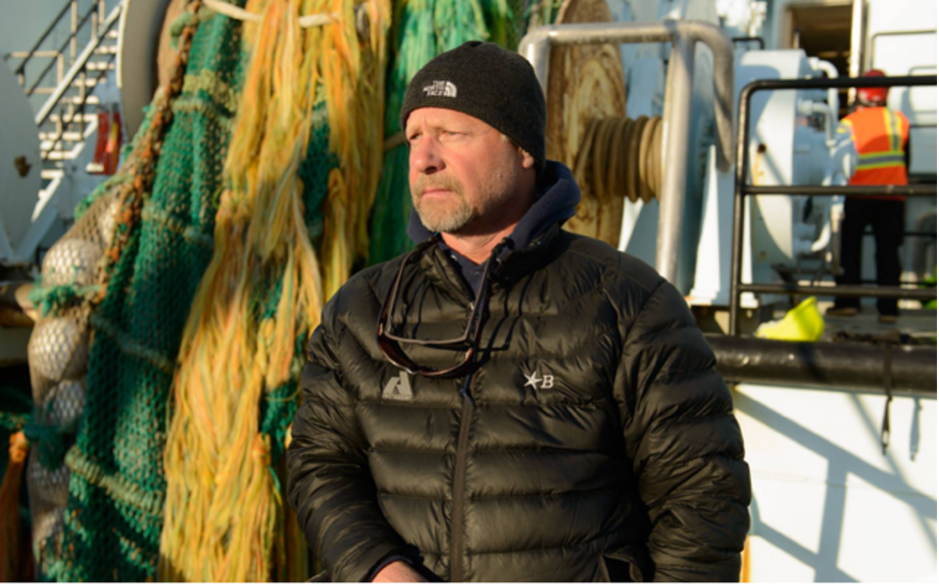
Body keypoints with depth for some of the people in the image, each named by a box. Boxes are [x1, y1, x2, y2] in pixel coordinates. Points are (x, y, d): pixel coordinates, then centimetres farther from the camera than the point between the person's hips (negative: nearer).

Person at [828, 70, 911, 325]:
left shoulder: (848, 124, -1)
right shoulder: (899, 121, 6)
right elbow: (906, 160, 16)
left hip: (857, 196, -2)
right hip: (892, 196, 2)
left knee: (849, 249, 9)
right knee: (888, 251, 7)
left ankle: (847, 302, 3)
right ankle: (888, 308, 4)